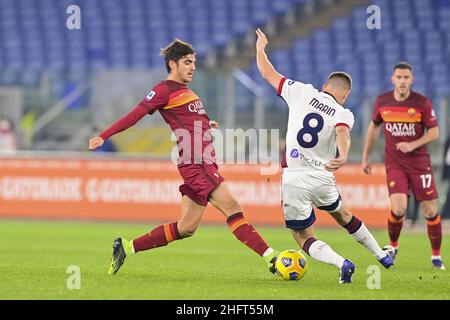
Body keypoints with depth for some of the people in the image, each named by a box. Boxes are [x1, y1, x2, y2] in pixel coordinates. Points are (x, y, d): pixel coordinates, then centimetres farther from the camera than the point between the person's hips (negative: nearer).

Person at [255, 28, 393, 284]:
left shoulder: (302, 92, 0)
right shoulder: (344, 114, -2)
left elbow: (268, 74, 9)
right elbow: (342, 133, -27)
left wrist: (260, 48, 28)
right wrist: (343, 157, -47)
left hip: (294, 178, -1)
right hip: (322, 178, 2)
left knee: (303, 237, 8)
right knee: (342, 214, 31)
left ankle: (341, 263, -17)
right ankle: (382, 255, 44)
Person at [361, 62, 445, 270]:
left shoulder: (422, 103, -8)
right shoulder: (382, 101, 0)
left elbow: (434, 132, -4)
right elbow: (374, 126, 15)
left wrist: (413, 145, -20)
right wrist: (365, 157, 16)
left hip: (420, 163, 0)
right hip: (394, 164, 0)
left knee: (430, 212, 0)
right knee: (398, 209, -18)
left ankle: (436, 256, 18)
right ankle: (393, 246, 10)